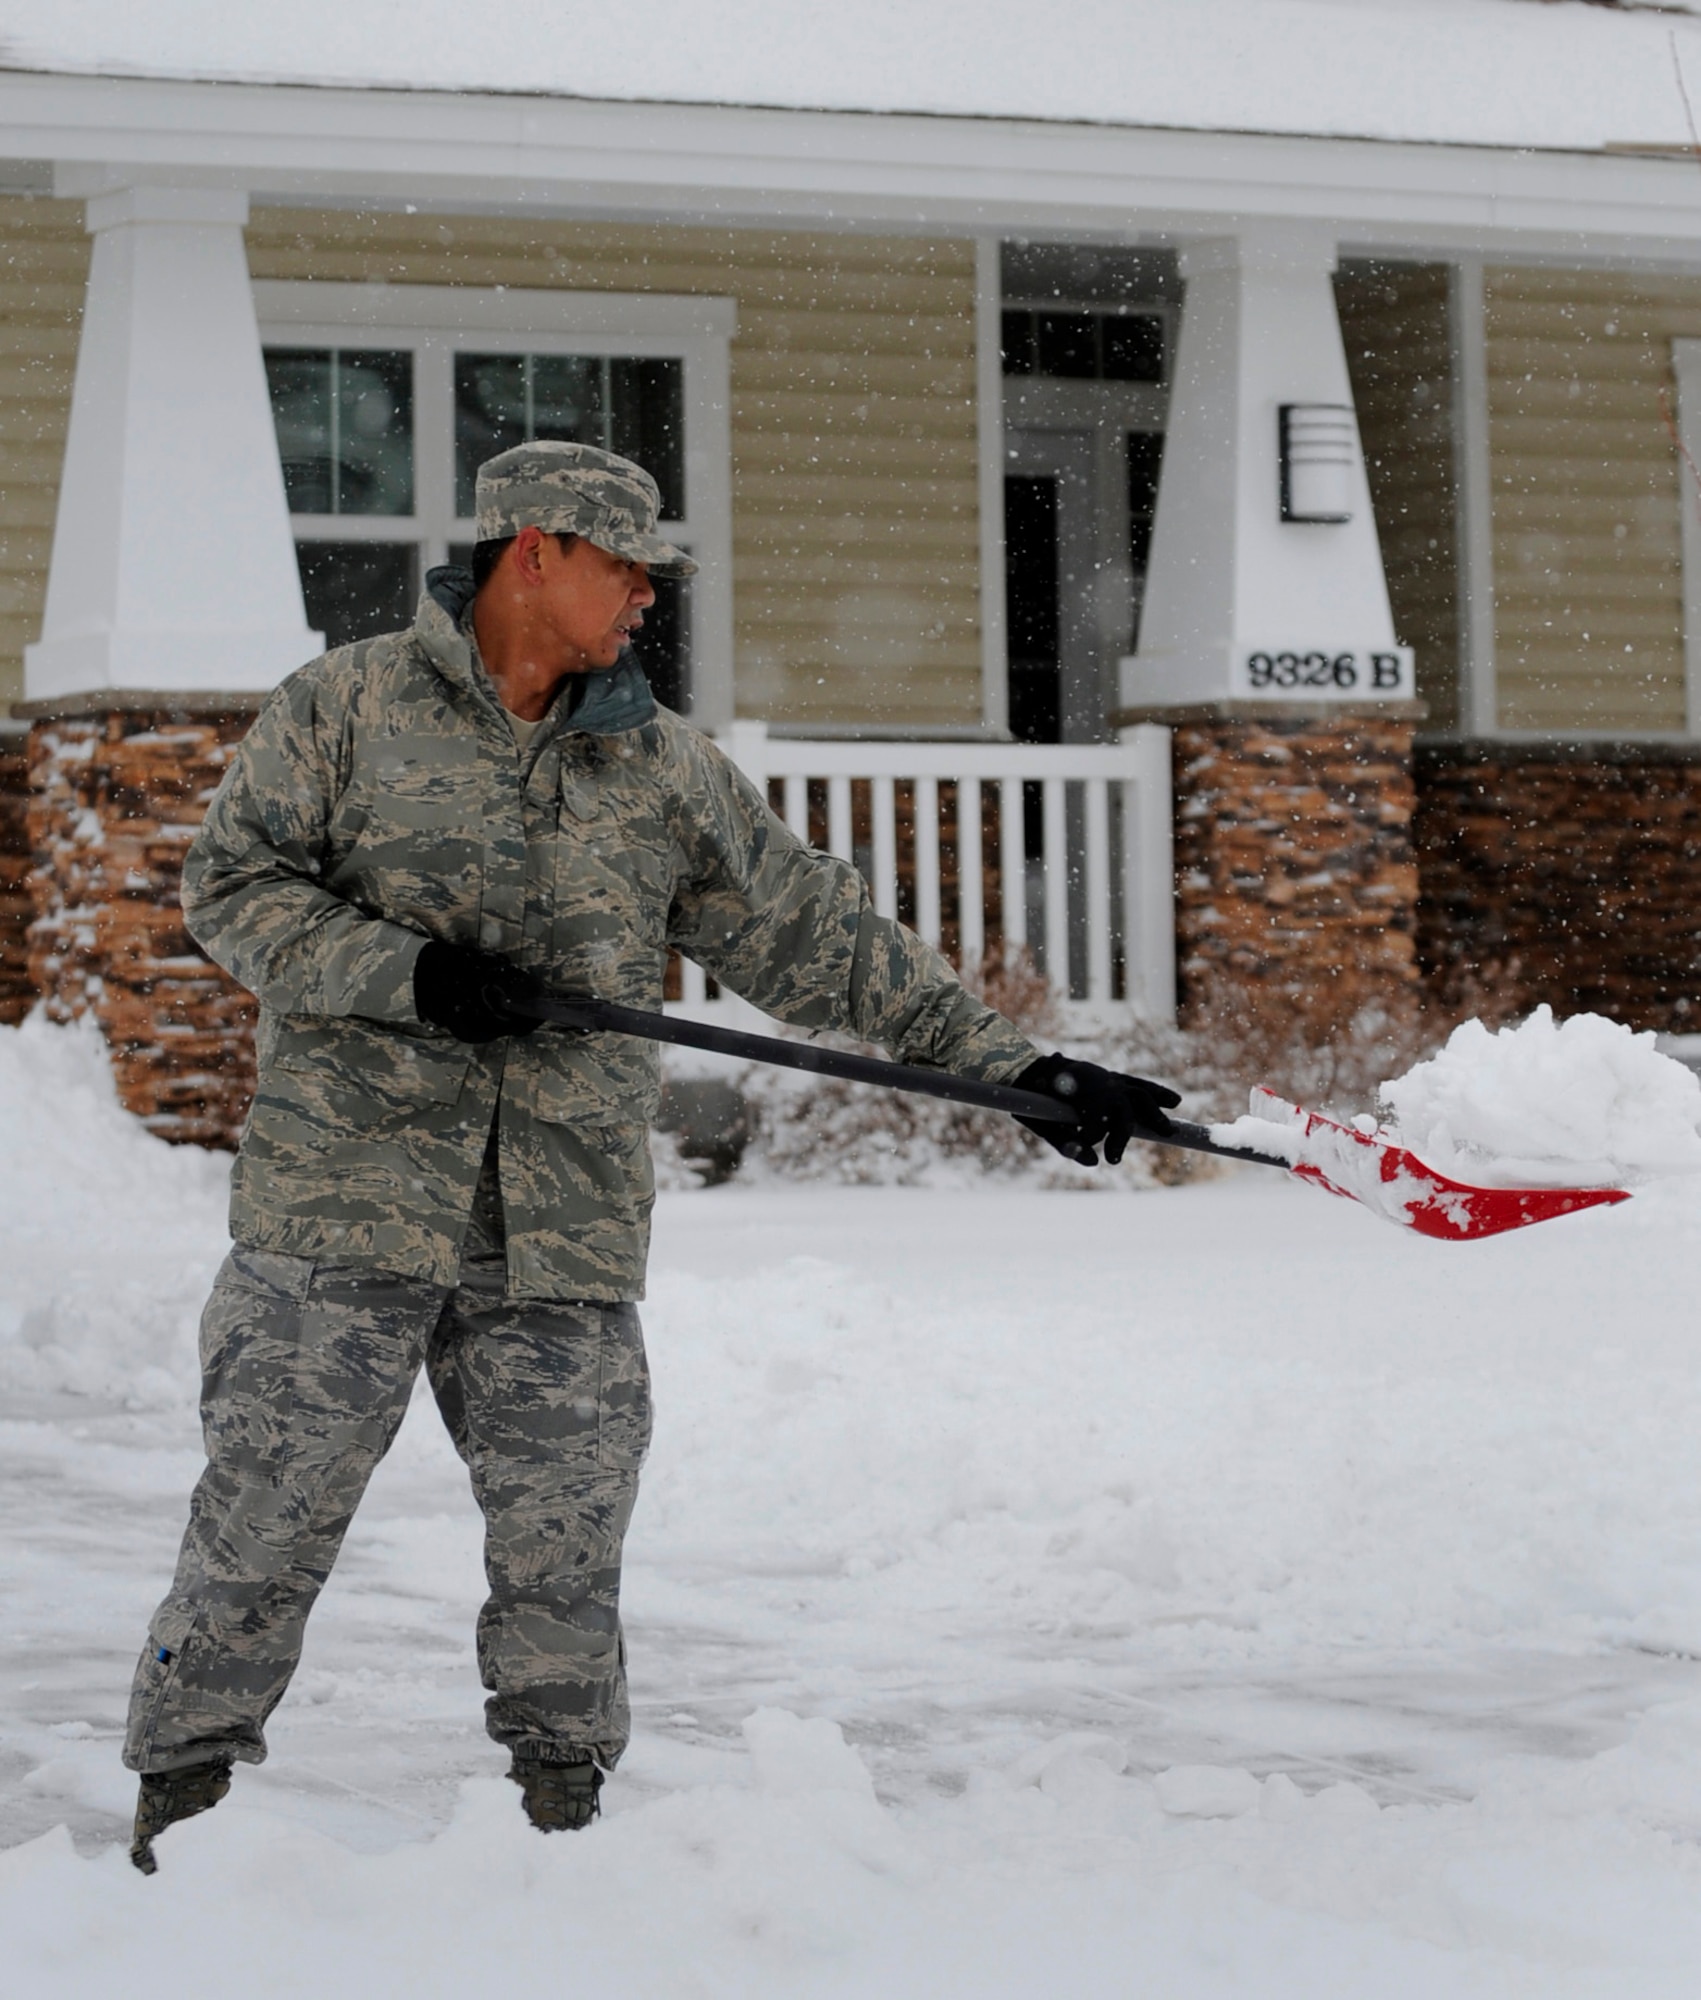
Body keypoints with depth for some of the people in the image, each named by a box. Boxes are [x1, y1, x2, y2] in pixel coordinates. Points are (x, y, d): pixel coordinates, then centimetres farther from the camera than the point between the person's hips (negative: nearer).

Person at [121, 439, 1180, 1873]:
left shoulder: (664, 771, 12)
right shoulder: (349, 705, 3)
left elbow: (823, 939, 12)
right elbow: (236, 886, -1)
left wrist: (1014, 1065, 8)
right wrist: (403, 971, -16)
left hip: (566, 1241, 3)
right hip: (344, 1208, -3)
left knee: (565, 1562, 4)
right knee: (262, 1528, -1)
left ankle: (563, 1801, 19)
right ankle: (180, 1813, 12)